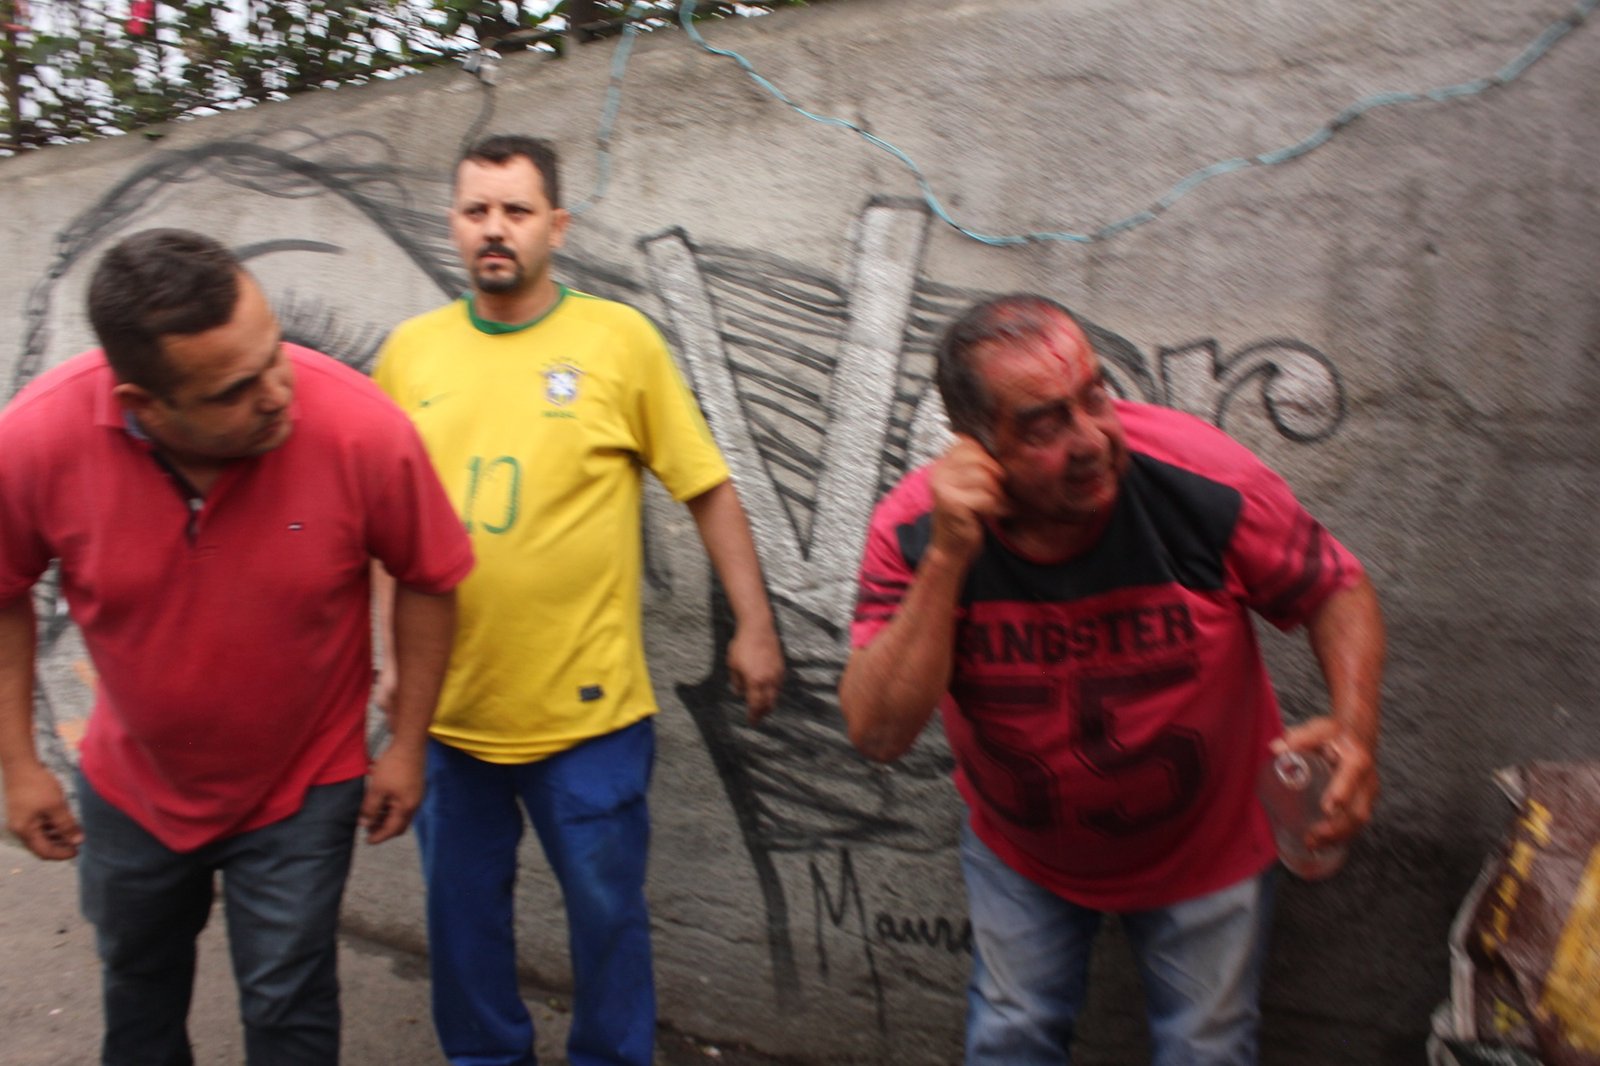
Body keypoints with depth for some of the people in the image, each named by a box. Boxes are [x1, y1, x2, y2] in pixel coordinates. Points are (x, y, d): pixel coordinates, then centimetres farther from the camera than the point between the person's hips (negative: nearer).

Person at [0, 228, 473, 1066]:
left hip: (301, 792, -2)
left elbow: (427, 582, -15)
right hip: (130, 787, 3)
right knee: (137, 985, 29)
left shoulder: (364, 430, -31)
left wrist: (406, 745, -9)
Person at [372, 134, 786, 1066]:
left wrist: (755, 626, -6)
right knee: (463, 912, 19)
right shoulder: (410, 350, 4)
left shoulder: (619, 339, -5)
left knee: (607, 912, 11)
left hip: (587, 708, -3)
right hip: (444, 705, 3)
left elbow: (709, 490, -3)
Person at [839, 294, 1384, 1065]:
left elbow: (1337, 591, -13)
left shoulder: (1206, 481, -30)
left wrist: (1355, 726, -31)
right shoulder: (914, 530, -27)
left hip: (1204, 848, 0)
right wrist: (947, 561, -41)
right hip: (1021, 850, 1)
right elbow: (878, 734, -32)